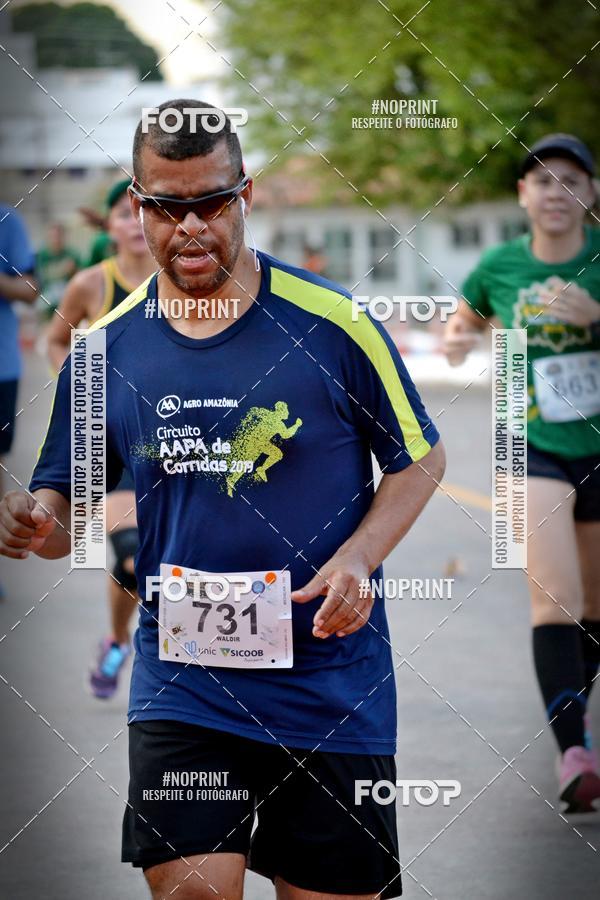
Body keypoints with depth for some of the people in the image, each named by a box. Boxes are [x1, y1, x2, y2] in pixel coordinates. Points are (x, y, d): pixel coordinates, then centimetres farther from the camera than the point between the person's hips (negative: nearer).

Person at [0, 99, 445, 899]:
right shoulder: (106, 350, 2)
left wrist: (358, 558, -13)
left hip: (331, 682, -1)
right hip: (180, 682, 1)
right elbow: (67, 506, 10)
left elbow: (421, 458, 3)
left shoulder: (332, 323, -7)